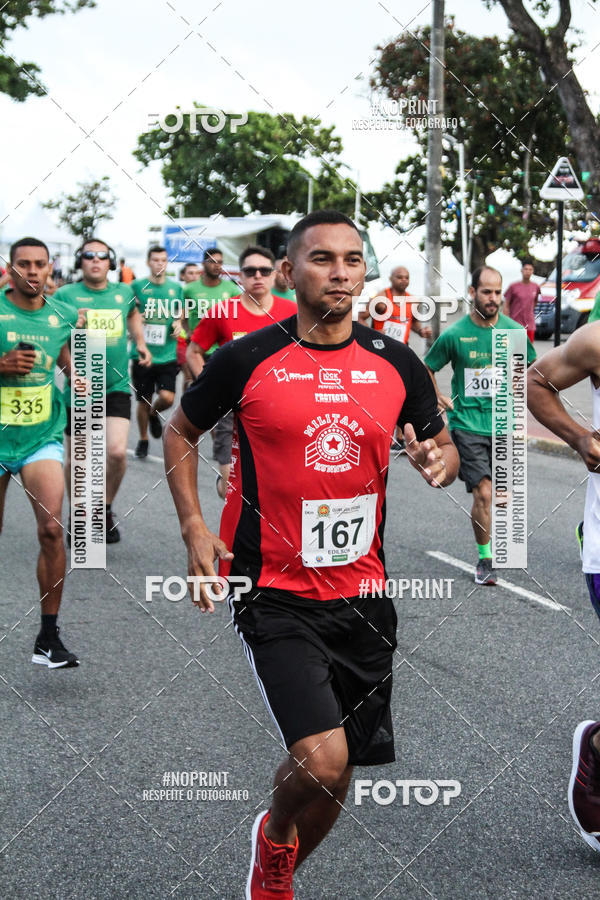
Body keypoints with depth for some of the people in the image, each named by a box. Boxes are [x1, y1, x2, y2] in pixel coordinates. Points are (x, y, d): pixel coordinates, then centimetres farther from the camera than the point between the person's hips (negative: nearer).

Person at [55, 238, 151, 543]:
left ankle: (105, 510, 11)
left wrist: (140, 342, 21)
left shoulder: (124, 292, 5)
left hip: (116, 387, 1)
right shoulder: (65, 295, -5)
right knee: (76, 459, 7)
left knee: (117, 452, -14)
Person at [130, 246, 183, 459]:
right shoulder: (137, 286, -2)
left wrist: (178, 323, -1)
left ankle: (154, 414, 24)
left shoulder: (176, 288, 5)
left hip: (167, 354, 1)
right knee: (143, 401, 8)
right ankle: (143, 439, 30)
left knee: (167, 398, -12)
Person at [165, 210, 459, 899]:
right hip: (274, 592, -4)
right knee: (320, 761, -19)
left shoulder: (396, 364, 3)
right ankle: (273, 837, 16)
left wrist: (439, 462, -8)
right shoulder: (246, 360, -6)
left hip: (362, 591, 4)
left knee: (335, 774, 12)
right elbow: (180, 433, 8)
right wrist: (194, 527, -4)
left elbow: (441, 446, 16)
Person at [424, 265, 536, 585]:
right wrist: (437, 399, 2)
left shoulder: (514, 331, 0)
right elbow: (425, 367, 10)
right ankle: (485, 559, 1)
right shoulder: (454, 335, -7)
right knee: (483, 493, -12)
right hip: (467, 424, -3)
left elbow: (532, 364, 21)